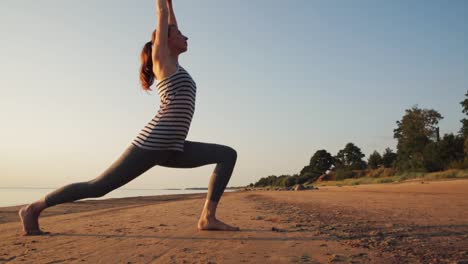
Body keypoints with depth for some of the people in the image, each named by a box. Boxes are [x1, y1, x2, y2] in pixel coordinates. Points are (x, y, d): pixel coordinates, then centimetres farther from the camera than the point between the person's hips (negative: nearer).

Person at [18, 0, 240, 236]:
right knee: (99, 187, -2)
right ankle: (33, 208, 16)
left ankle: (208, 217, -9)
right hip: (152, 144, -8)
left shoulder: (172, 65, 21)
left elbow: (171, 25, 34)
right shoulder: (161, 58, 1)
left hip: (171, 149, 8)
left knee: (228, 154, 1)